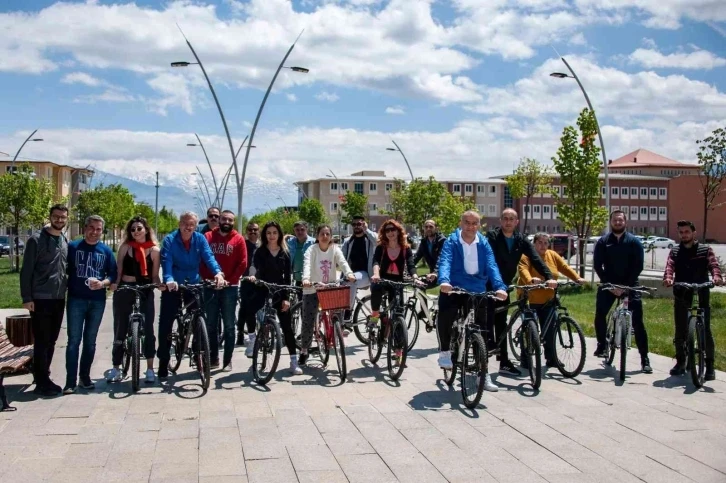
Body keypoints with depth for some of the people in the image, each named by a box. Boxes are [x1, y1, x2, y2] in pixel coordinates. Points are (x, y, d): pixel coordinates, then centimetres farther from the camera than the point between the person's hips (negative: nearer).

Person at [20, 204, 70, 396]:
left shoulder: (66, 242, 12)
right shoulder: (36, 239, -7)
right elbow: (26, 270, -9)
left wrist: (67, 292, 12)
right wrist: (26, 297, -14)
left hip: (59, 299, 6)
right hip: (40, 299, -6)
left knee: (51, 341, 11)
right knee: (41, 342, -3)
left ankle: (43, 378, 21)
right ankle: (42, 383, 3)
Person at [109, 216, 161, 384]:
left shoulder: (154, 250, 0)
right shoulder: (125, 247, 2)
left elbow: (154, 276, 1)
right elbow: (118, 271, 3)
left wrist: (161, 285, -18)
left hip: (145, 292, -1)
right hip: (124, 290, 1)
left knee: (148, 329, -3)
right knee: (120, 329, 7)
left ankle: (150, 369, 6)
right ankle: (116, 368, 19)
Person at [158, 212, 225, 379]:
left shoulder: (200, 239, -2)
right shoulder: (170, 240, -9)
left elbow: (209, 257, -14)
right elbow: (166, 262, -22)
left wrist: (218, 272, -34)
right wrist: (169, 280, -41)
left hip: (194, 285, 2)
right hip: (173, 287, -2)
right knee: (166, 323, -2)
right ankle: (163, 360, 8)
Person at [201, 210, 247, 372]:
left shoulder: (238, 239, 2)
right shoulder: (208, 236, 6)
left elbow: (243, 263, -1)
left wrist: (230, 280, -8)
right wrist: (205, 278, -6)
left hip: (229, 288, -2)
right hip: (210, 287, 2)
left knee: (229, 325, 3)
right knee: (211, 324, 6)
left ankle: (228, 360, 8)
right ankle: (213, 358, 15)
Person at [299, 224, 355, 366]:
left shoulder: (335, 249, -1)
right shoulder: (312, 250, -8)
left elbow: (342, 262, -17)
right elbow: (307, 265, -24)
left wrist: (349, 274, -38)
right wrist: (306, 279, -44)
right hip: (312, 289, -2)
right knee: (308, 322, -1)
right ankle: (304, 349, 16)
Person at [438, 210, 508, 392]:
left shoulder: (484, 244, 1)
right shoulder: (451, 241, -6)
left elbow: (491, 266, -11)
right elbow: (445, 262, -22)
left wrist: (500, 287, -29)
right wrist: (444, 281, -43)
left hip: (477, 291, 3)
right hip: (453, 289, -3)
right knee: (444, 319, -28)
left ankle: (484, 373, 17)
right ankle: (445, 352, -2)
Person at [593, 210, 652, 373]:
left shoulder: (634, 241, -1)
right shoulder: (603, 242, 2)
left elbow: (638, 266, -5)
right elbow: (597, 265, -2)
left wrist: (625, 286, -14)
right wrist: (610, 285, -11)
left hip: (629, 285, -1)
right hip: (608, 284, 1)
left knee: (637, 321, -5)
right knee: (600, 315, -7)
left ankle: (644, 359, -1)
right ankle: (602, 345, 18)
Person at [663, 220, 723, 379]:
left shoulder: (705, 250, 6)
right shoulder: (674, 251, 10)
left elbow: (713, 265, -10)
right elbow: (670, 266, -7)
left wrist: (717, 276, -32)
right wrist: (668, 277, -30)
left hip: (701, 296, -2)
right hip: (681, 296, 2)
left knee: (705, 330, -1)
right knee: (680, 331, 7)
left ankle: (709, 365, 8)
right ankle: (680, 362, 19)